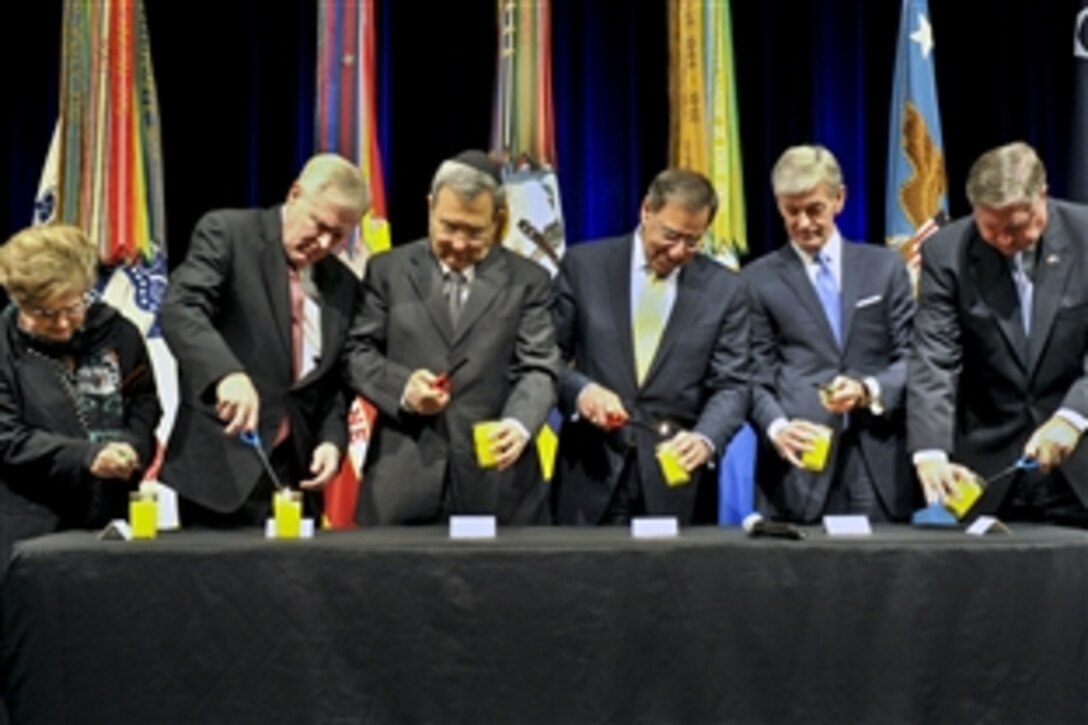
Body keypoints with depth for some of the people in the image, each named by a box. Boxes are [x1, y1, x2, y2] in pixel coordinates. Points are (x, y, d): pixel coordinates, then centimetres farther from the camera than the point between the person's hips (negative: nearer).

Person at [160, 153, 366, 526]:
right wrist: (227, 373, -35)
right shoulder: (226, 233, -3)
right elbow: (180, 309, -18)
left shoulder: (343, 285, 13)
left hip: (296, 471, 5)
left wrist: (332, 440, -3)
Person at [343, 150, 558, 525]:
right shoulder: (388, 269, 10)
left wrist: (519, 423, -21)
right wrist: (402, 386, -12)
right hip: (404, 477, 1)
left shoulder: (527, 280, 7)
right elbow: (358, 351, 9)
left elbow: (538, 368, 0)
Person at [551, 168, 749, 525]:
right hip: (591, 472, 0)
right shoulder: (584, 265, 2)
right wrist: (580, 389, -17)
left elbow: (731, 385, 0)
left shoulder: (725, 289, 3)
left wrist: (705, 439, -19)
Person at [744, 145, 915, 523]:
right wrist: (777, 428, -16)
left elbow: (911, 357, 8)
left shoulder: (885, 266, 12)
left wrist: (868, 391, -11)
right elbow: (757, 376, 3)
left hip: (878, 463, 1)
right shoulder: (759, 279, 8)